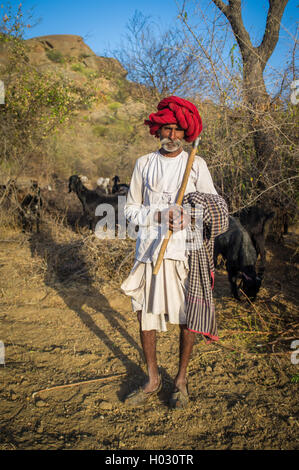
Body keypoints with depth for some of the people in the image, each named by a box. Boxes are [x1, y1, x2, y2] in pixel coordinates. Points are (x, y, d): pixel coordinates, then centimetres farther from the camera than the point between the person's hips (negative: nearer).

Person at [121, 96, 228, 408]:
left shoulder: (196, 165, 5)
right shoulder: (144, 164, 8)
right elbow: (131, 209, 8)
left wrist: (191, 218, -11)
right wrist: (158, 215, -11)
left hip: (184, 252, -1)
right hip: (148, 250, 2)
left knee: (186, 318, 5)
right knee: (145, 315, 7)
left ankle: (181, 380, 26)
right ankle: (153, 380, 26)